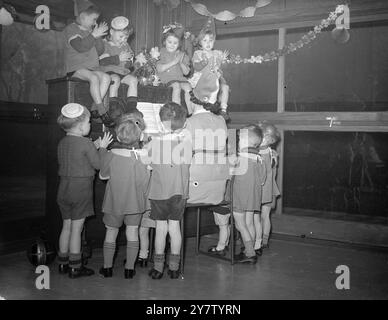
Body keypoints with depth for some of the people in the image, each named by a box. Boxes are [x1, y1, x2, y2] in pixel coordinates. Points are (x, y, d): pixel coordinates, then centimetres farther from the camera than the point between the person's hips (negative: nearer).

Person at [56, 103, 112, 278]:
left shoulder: (62, 142, 7)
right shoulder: (85, 143, -15)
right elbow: (98, 164, -11)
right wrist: (102, 147, 4)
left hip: (64, 189, 7)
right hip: (81, 190, -7)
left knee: (66, 226, 15)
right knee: (76, 228, 0)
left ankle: (63, 263, 24)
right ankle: (75, 267, 8)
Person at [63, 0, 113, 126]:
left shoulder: (91, 30, 20)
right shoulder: (71, 29, -1)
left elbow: (100, 50, 15)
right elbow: (80, 47, -19)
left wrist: (98, 36, 0)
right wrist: (94, 35, -19)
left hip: (93, 67, 6)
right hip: (76, 68, -6)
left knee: (106, 77, -23)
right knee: (94, 78, -34)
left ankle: (94, 108, -24)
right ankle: (102, 112, -32)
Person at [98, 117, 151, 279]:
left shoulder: (110, 155, -16)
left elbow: (102, 175, -1)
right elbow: (147, 182, -9)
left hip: (114, 201, 0)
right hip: (135, 201, 0)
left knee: (111, 232, 14)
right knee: (132, 232, 11)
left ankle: (107, 267, 23)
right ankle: (130, 268, 14)